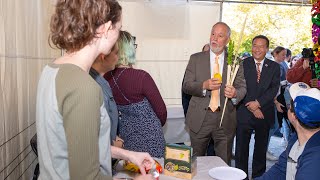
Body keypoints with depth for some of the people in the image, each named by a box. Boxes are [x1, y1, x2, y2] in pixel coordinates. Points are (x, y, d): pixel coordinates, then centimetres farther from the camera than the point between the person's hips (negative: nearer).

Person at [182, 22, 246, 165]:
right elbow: (186, 86, -2)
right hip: (199, 119, 0)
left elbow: (242, 87, 3)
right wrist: (204, 86, -21)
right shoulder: (196, 58, 4)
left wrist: (235, 93, -21)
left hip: (225, 120, 0)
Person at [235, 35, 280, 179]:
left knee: (261, 148, 14)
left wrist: (258, 102, -16)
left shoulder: (274, 67, 6)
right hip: (244, 113, -1)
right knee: (241, 149, 3)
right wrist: (252, 107, -13)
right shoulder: (243, 64, 0)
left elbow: (274, 89, -4)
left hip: (265, 114, 2)